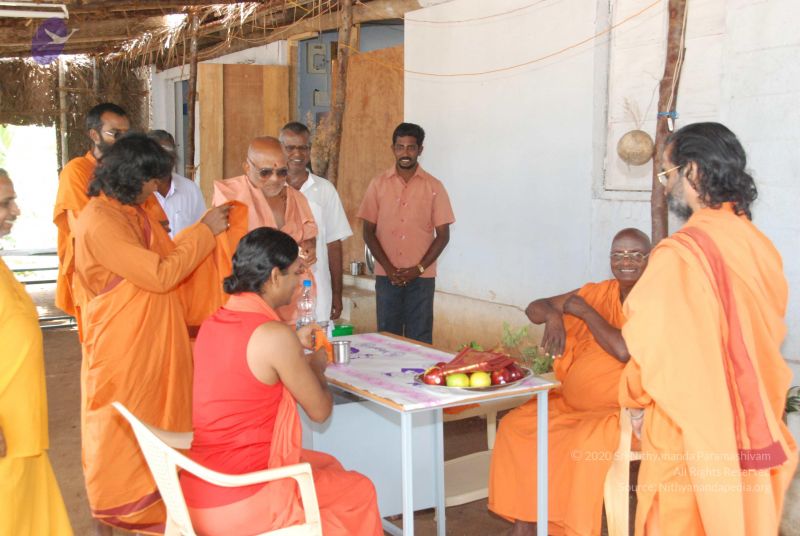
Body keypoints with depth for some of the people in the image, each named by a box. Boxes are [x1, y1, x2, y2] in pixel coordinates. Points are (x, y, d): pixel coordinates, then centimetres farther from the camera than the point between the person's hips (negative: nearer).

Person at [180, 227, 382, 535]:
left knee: (327, 466, 28)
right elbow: (320, 411, -6)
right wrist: (316, 368, 14)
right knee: (360, 491, 15)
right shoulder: (275, 335, -19)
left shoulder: (211, 325, 4)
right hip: (240, 505, -8)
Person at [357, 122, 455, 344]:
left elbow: (443, 235, 1)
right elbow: (369, 232, 3)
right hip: (386, 276, 1)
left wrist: (418, 269, -9)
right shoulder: (378, 184, 3)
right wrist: (389, 268, -8)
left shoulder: (434, 186, 0)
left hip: (421, 277, -1)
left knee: (419, 341, 3)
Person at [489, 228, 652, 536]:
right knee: (515, 426, -6)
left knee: (586, 444, -33)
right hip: (574, 402, 7)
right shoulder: (599, 293, 8)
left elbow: (625, 350, -26)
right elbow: (534, 308, 9)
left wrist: (584, 311, -14)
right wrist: (553, 315, -15)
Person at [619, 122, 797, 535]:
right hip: (754, 433, 7)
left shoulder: (680, 253, -19)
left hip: (692, 438, -6)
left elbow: (657, 351, -15)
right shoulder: (760, 246, 1)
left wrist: (634, 398, 3)